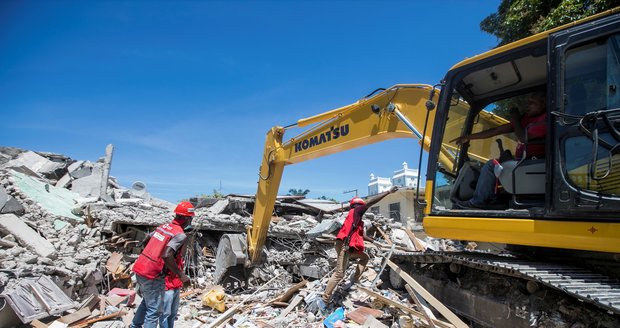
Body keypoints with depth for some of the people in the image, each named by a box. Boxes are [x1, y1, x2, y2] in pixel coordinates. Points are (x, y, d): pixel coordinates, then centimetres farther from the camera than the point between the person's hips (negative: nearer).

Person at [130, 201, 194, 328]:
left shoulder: (163, 226, 9)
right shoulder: (180, 234, -15)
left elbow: (146, 241, 21)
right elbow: (166, 255, -27)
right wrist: (181, 275, -19)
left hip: (140, 268, 9)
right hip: (153, 275, -8)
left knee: (147, 301, 28)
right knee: (154, 310, 3)